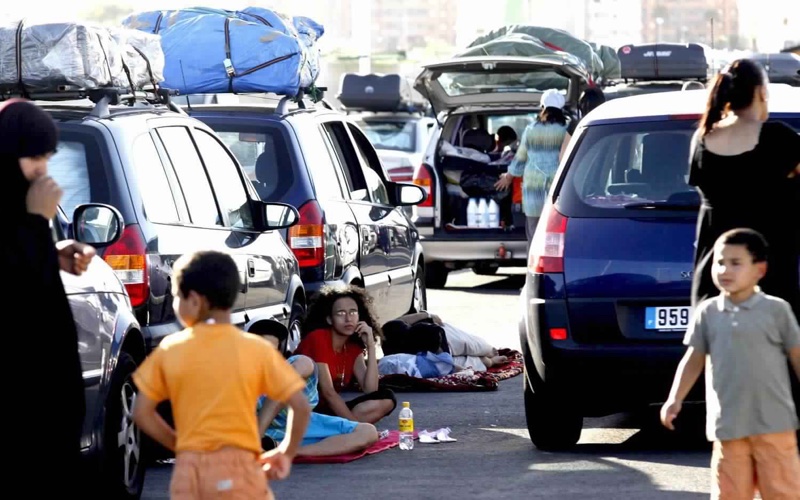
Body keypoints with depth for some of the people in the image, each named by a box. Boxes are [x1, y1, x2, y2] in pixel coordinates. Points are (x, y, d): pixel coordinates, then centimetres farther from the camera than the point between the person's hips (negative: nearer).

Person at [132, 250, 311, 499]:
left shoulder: (169, 350, 1)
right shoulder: (257, 349, -2)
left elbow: (142, 413, 4)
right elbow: (300, 406, -4)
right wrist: (286, 453, 11)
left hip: (189, 470, 2)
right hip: (238, 468, -2)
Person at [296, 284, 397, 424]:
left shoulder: (353, 348, 8)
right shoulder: (317, 339, -14)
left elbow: (371, 390, -6)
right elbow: (328, 392, -20)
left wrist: (371, 346, -9)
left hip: (329, 410, 8)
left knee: (386, 399, -10)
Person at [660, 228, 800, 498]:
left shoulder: (776, 310, -1)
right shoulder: (708, 312, 5)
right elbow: (693, 359, 9)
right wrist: (675, 399, -1)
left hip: (773, 423, -2)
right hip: (728, 425, 3)